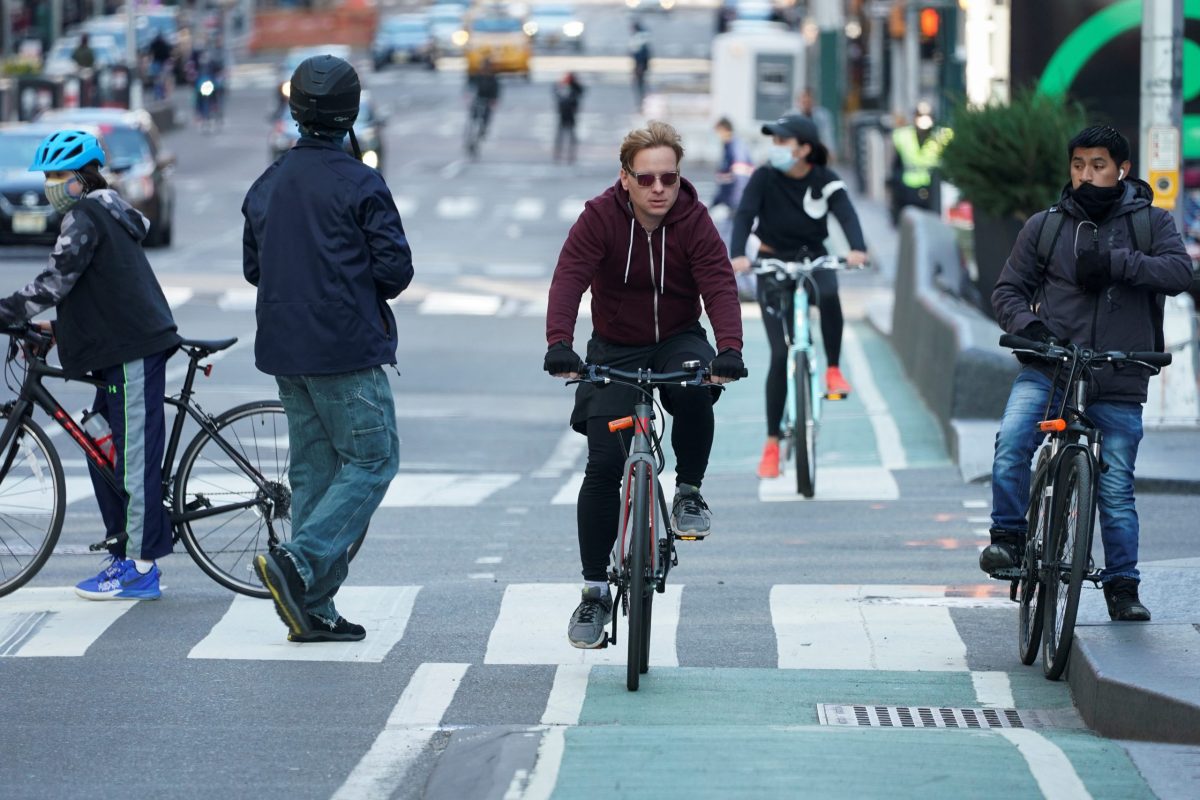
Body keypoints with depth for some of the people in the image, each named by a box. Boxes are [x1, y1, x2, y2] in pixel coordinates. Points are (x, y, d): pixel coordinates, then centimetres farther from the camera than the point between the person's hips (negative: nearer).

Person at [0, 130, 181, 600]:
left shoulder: (84, 217, -10)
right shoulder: (107, 213, 21)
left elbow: (54, 282, -19)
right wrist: (57, 325, 21)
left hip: (133, 352, -11)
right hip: (122, 351, 11)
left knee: (133, 457, -8)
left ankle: (141, 569, -7)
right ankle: (124, 555, 18)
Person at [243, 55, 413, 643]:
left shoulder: (267, 184, 7)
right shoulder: (358, 182, -12)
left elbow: (252, 267, 13)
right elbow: (395, 265, -13)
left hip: (285, 349, 7)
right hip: (347, 350, -7)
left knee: (313, 471, 11)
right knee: (371, 461, 1)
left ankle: (314, 610, 9)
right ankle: (299, 562, -17)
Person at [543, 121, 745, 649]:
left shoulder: (694, 221, -14)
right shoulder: (599, 217, -16)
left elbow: (720, 286, -25)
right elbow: (569, 279, -27)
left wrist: (729, 349, -43)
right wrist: (558, 344, -44)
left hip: (678, 339, 0)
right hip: (614, 349, 0)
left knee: (695, 390, -35)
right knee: (604, 466, -10)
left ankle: (689, 492, -9)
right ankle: (595, 591, 1)